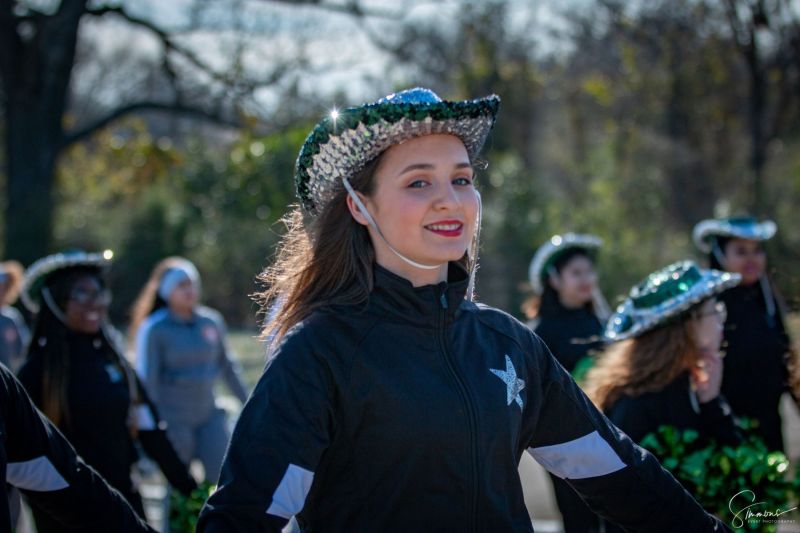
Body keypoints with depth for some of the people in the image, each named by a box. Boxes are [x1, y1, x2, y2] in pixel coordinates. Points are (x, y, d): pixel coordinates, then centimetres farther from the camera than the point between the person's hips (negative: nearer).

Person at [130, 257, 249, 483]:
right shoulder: (154, 329, -9)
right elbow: (147, 379, -8)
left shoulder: (212, 321, 4)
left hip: (209, 415, 4)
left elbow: (227, 365, 15)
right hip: (173, 420, -4)